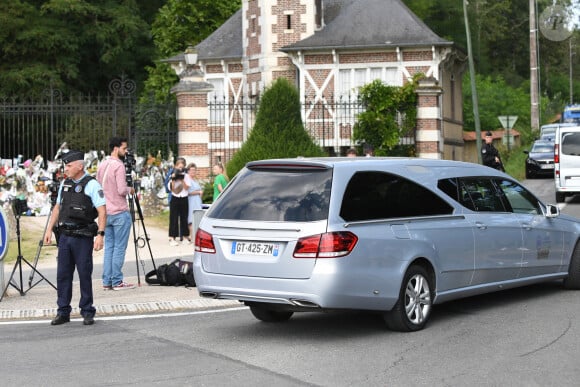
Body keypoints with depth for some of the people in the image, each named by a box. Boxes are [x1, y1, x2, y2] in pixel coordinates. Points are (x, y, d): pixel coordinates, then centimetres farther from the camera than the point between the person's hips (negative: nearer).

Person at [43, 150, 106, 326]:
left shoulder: (92, 184, -8)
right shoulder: (64, 184, 12)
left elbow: (102, 212, -13)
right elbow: (57, 208, 20)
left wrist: (100, 235, -21)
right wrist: (49, 230, 14)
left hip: (83, 237, -6)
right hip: (65, 236, 6)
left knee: (84, 275, 0)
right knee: (63, 275, 6)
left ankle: (87, 313, 10)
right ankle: (63, 312, 14)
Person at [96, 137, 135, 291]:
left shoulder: (101, 166, 11)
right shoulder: (118, 165, -14)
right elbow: (122, 190, -19)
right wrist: (130, 190, 0)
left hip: (106, 213, 8)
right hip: (120, 213, -8)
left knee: (109, 247, 10)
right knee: (119, 248, -2)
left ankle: (107, 281, 10)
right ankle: (117, 281, -1)